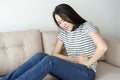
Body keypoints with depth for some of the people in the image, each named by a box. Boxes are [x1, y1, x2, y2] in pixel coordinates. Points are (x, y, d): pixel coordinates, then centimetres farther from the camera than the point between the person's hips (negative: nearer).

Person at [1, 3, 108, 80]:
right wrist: (73, 59, -8)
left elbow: (103, 47, -20)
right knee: (40, 55, -20)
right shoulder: (63, 33, 11)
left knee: (49, 60, -30)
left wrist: (88, 63, -10)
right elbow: (55, 54, 6)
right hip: (71, 69, 5)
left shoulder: (86, 27, -6)